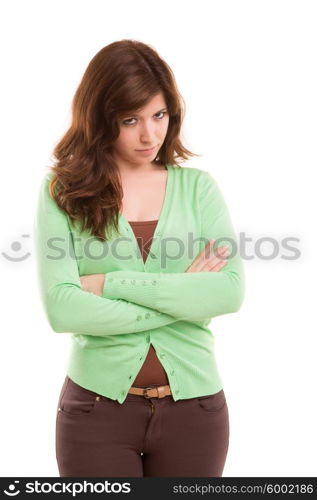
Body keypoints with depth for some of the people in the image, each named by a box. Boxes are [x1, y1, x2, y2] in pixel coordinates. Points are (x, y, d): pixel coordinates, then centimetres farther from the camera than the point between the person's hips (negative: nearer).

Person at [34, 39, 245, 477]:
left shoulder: (197, 186, 2)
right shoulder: (63, 192, -3)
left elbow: (231, 291, -11)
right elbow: (61, 309, -15)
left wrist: (112, 283, -15)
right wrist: (183, 297, -12)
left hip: (194, 405, 2)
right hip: (97, 407, -2)